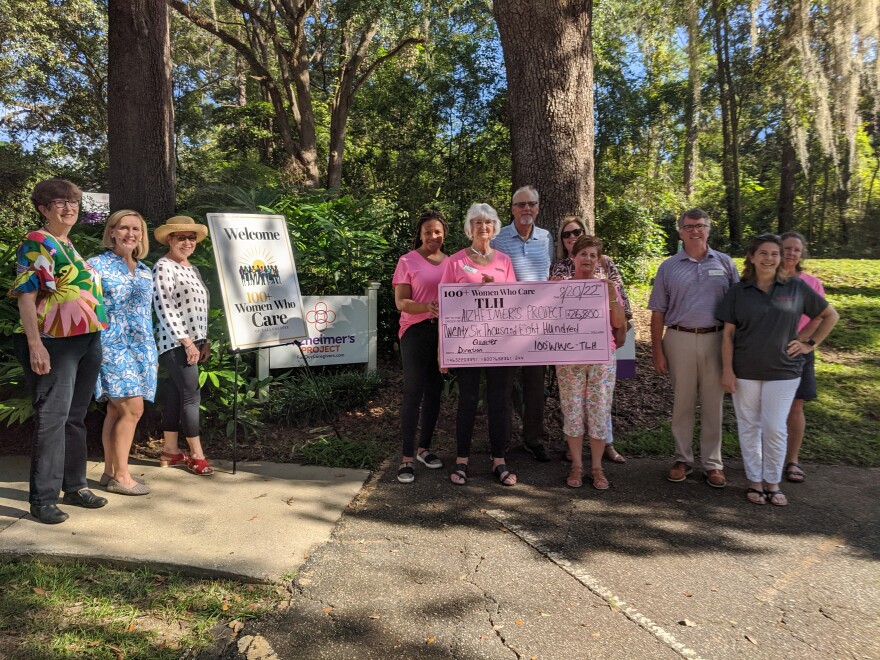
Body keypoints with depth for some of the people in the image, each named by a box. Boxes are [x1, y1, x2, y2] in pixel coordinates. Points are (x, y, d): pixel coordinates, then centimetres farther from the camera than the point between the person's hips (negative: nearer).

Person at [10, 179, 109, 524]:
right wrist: (35, 345, -22)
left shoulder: (68, 246, 17)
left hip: (86, 341, 8)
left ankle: (74, 486, 25)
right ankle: (43, 498, 7)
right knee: (52, 418, -3)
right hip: (54, 343, -8)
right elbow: (26, 296, -14)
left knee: (76, 417, 14)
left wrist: (95, 334, 19)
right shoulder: (36, 243, -7)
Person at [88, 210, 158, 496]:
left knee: (117, 409, 10)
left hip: (141, 346, 6)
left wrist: (154, 352, 19)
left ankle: (110, 471, 17)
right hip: (113, 344, -6)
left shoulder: (145, 271, 16)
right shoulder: (98, 265, -2)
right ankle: (120, 476, -1)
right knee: (132, 408, -12)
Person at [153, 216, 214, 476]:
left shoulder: (192, 269, 18)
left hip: (193, 342, 8)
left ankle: (170, 450, 20)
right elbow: (164, 308, -16)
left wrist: (204, 341, 17)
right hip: (177, 343, -8)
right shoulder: (163, 267, -9)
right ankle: (197, 454, 2)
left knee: (176, 395, 12)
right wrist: (186, 342, -18)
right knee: (191, 396, -6)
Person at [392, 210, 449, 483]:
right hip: (417, 332, -5)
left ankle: (424, 448, 26)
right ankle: (407, 458, 1)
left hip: (444, 332, 5)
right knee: (413, 393, -5)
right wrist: (427, 307, -26)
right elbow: (401, 302, -9)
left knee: (434, 391, 12)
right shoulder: (408, 261, -3)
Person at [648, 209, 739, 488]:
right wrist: (657, 349, 0)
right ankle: (683, 459, 21)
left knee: (713, 403, 7)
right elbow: (658, 312, 5)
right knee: (682, 402, 8)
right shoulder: (669, 267, 6)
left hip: (715, 339, 0)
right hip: (679, 339, 0)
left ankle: (713, 463, 19)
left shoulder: (725, 263, 7)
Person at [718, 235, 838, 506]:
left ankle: (773, 482, 19)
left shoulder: (797, 288, 1)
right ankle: (754, 480, 22)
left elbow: (830, 315, 13)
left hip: (782, 372, 0)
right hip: (744, 372, 0)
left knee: (775, 428, 1)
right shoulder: (738, 291, 1)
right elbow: (728, 333, 0)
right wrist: (727, 370, -5)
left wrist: (811, 344, 4)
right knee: (748, 426, 8)